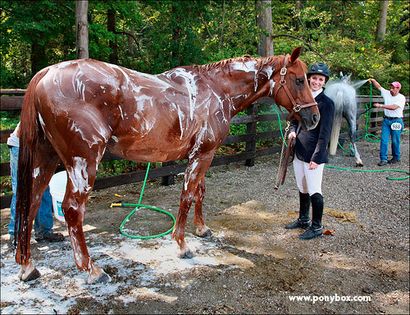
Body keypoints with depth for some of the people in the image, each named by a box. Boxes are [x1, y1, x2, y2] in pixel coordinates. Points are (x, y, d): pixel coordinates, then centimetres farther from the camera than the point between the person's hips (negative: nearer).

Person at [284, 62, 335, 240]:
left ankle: (317, 227, 18)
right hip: (299, 152, 7)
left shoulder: (326, 103, -11)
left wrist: (316, 158, -19)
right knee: (302, 189, 19)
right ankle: (303, 220, 36)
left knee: (314, 192, 2)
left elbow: (324, 134, -15)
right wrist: (292, 131, -1)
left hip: (314, 155, -7)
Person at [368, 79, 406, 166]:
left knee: (395, 141, 4)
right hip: (386, 120, 4)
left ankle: (396, 158, 20)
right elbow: (379, 87, 10)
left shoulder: (401, 98, -8)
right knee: (384, 140, -3)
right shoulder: (387, 93, 7)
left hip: (396, 121, -4)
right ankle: (383, 159, -1)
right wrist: (373, 81, -7)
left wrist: (381, 105, -24)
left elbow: (393, 107, -21)